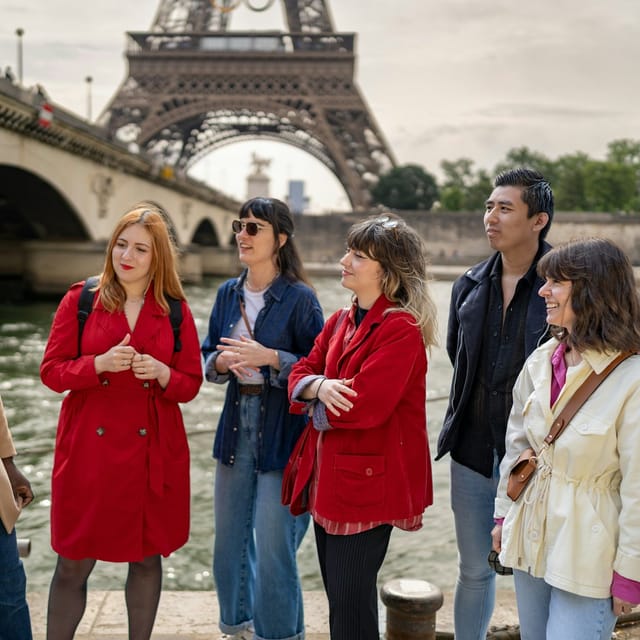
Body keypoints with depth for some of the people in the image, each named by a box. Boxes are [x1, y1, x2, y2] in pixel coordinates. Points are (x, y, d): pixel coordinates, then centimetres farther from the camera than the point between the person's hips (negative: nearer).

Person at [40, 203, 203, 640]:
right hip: (90, 447, -1)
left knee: (147, 556, 12)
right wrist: (99, 364, -19)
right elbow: (51, 371, -1)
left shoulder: (176, 311, 3)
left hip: (154, 451, 1)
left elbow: (191, 384, 5)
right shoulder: (80, 300, 0)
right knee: (73, 564, 4)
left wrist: (162, 373, -16)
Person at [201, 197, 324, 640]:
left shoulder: (300, 298, -10)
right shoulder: (229, 293, 7)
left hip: (283, 431, -6)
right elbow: (208, 354, 13)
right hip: (237, 423, 6)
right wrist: (221, 362, -9)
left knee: (274, 548, -2)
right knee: (230, 541, 16)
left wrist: (269, 357, -22)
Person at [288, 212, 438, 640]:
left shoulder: (401, 330, -16)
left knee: (350, 603, 0)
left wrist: (314, 405, -6)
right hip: (328, 477, 8)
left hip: (368, 482, -8)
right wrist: (320, 386, -16)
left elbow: (364, 406, -23)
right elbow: (301, 374, 7)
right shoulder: (341, 321, 11)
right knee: (338, 595, 18)